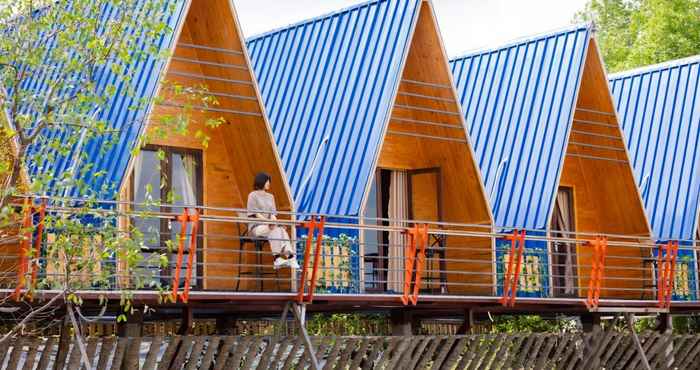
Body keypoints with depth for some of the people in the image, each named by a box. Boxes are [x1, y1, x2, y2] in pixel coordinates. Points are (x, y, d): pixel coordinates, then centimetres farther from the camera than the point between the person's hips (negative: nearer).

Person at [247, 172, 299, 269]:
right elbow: (255, 214, -8)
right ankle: (276, 258, -46)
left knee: (282, 230, -28)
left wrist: (273, 220, -12)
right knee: (275, 230, -34)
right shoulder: (253, 195, 1)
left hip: (269, 225, 5)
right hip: (256, 227, -5)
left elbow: (273, 213, 12)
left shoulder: (270, 197, 20)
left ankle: (290, 256, -44)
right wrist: (268, 221, -22)